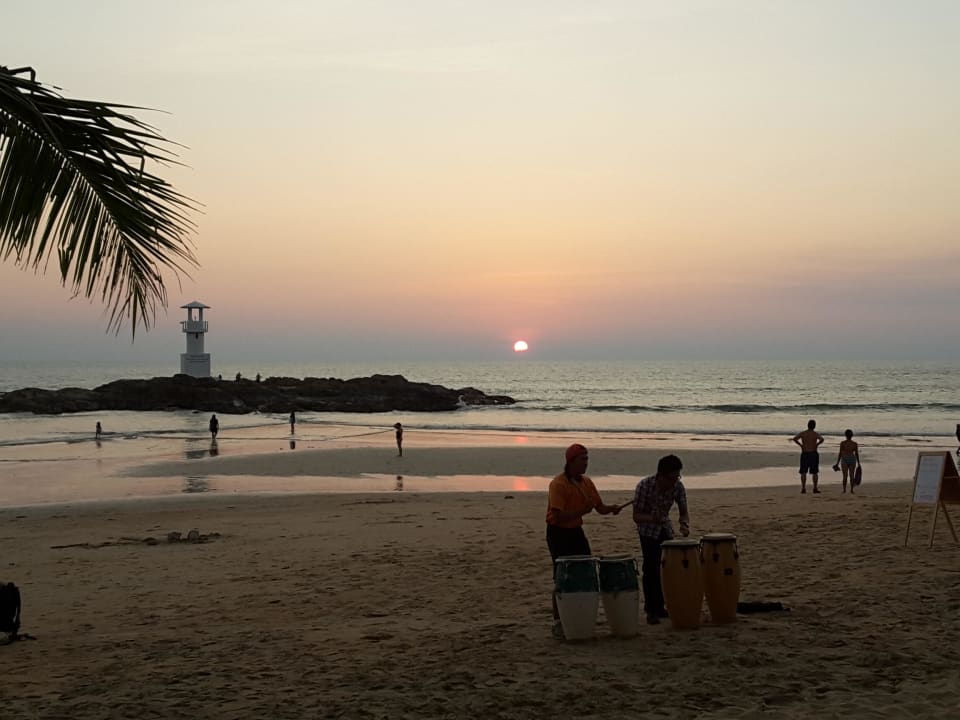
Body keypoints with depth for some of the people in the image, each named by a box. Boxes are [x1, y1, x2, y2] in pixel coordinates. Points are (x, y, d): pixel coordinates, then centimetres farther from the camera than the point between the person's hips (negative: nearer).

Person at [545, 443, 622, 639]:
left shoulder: (586, 483, 5)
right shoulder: (558, 484, -19)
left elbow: (600, 508, 7)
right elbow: (558, 517, -25)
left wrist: (611, 509, -15)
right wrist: (582, 511, -30)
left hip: (576, 531, 7)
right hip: (558, 533, -7)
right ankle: (558, 623, 2)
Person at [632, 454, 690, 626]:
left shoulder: (678, 487, -17)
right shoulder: (644, 486, -29)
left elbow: (684, 511, -6)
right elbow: (636, 516, -24)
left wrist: (685, 524, -29)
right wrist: (652, 518, -44)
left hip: (665, 529, 4)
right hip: (648, 530, -4)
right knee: (651, 568, -14)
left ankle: (660, 607, 17)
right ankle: (650, 611, -10)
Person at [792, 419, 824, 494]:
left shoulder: (802, 433, 1)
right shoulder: (816, 434, -3)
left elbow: (794, 439, -15)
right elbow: (822, 439, -24)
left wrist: (800, 445, -2)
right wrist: (817, 444, -6)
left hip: (804, 454, 1)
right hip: (814, 454, -1)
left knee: (803, 472, 3)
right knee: (815, 472, 10)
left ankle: (803, 489, -5)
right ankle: (815, 488, 10)